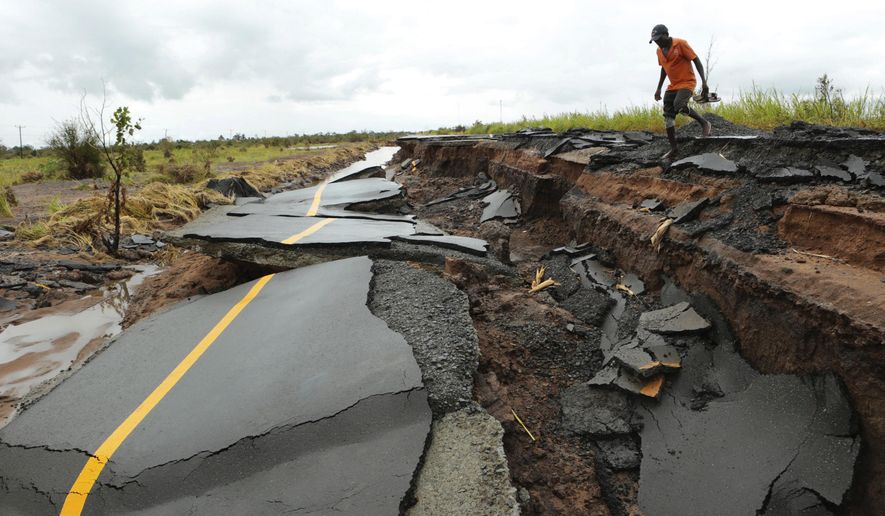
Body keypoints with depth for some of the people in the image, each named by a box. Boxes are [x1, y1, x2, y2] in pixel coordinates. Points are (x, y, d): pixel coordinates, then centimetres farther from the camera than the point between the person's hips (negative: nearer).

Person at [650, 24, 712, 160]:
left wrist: (704, 81, -19)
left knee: (679, 105, -32)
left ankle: (704, 123, -9)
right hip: (672, 86, 7)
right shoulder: (659, 51, 7)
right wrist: (659, 88, 20)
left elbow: (696, 61, -12)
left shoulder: (681, 44, -13)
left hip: (687, 83, -7)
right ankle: (674, 149, 4)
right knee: (668, 116, -2)